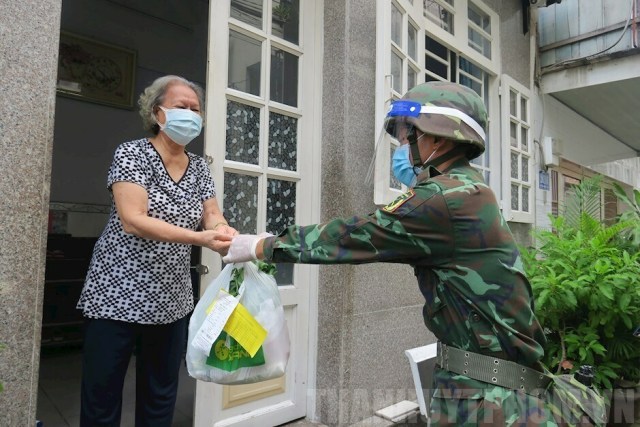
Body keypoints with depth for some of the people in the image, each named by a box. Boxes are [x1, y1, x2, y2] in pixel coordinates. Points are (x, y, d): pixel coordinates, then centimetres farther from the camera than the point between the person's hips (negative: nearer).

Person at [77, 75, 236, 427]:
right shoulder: (132, 154, -7)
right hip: (118, 296, -4)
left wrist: (232, 239, -24)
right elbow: (133, 221, -20)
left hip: (172, 302, 5)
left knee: (161, 398, 14)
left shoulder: (200, 168, 8)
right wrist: (200, 238, -29)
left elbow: (215, 219, -1)